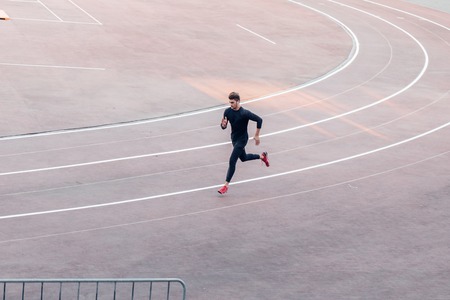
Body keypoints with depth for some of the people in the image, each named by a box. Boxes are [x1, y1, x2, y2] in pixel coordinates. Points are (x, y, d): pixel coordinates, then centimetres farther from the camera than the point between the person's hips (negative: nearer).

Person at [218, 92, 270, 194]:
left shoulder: (244, 113, -26)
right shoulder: (227, 112, -9)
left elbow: (259, 120, -21)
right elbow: (224, 127, -2)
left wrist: (256, 135, -17)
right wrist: (223, 125, -28)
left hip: (242, 139, -7)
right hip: (234, 138, 7)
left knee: (232, 161, -13)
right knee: (243, 158, 25)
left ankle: (226, 185, -7)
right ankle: (262, 156, 51)